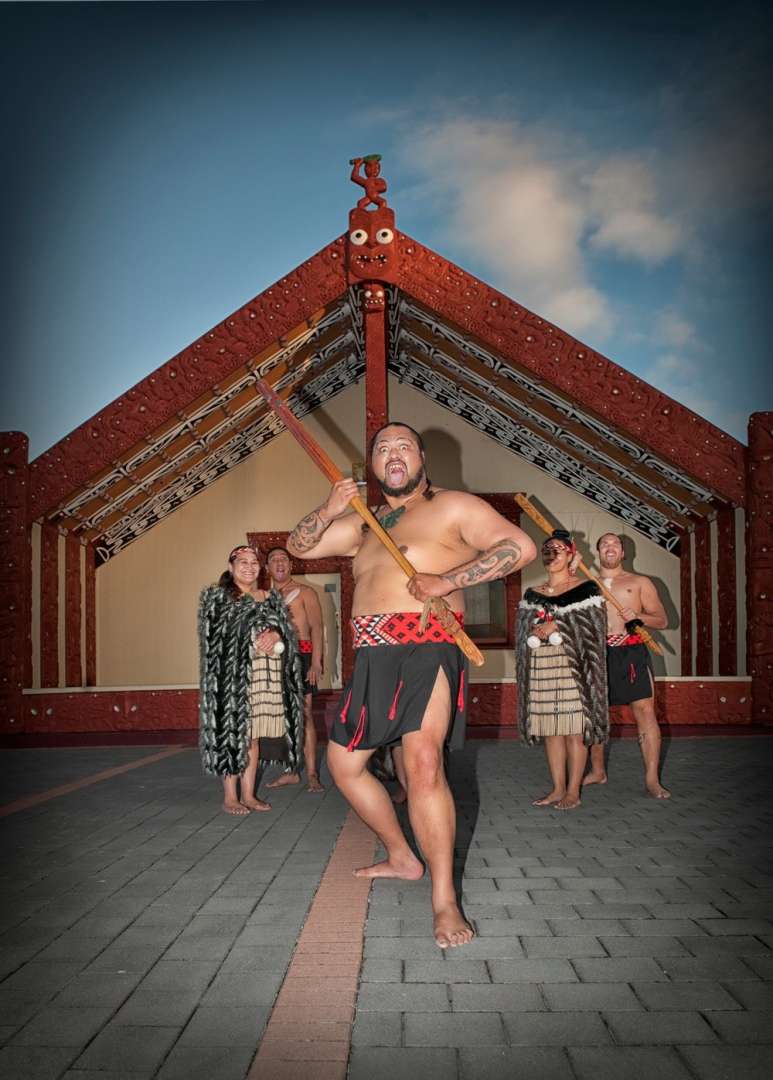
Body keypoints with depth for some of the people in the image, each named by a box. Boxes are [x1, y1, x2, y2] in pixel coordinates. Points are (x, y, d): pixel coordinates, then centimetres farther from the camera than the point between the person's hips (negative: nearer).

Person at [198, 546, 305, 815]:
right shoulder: (217, 597, 4)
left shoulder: (271, 598, 17)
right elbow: (216, 636, -6)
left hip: (264, 677, 5)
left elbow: (287, 629, 10)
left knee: (254, 736, 6)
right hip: (233, 675, -4)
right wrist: (256, 639, -15)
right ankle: (230, 797, 2)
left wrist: (275, 634, -14)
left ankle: (248, 795, 13)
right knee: (233, 733, -6)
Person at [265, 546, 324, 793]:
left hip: (301, 655, -4)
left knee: (303, 715, -8)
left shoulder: (305, 592, 3)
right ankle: (291, 772, 14)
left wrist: (316, 662, -14)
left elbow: (316, 628, -4)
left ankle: (312, 775, -6)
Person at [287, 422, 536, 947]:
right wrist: (329, 510, 2)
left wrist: (445, 581, -17)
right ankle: (401, 857, 32)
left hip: (427, 647, -8)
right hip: (373, 656, 8)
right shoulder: (364, 524, 22)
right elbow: (299, 546, 23)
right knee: (344, 763, 14)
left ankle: (445, 899, -19)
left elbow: (521, 546, -8)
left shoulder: (451, 506, 2)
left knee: (423, 760, -26)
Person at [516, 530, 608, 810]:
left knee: (574, 730, -4)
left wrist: (556, 626, -14)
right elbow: (523, 634, 13)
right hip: (541, 670, 5)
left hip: (573, 669, -4)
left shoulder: (587, 590, 1)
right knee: (549, 729, 7)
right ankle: (557, 788, 15)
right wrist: (535, 634, -10)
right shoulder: (532, 595, 15)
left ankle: (573, 791, 5)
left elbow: (593, 628, -8)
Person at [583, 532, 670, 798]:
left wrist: (639, 616, -12)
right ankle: (597, 771, 21)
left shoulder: (639, 582, 11)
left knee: (645, 711, -9)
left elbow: (662, 620, 8)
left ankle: (652, 779, -7)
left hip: (631, 653, -2)